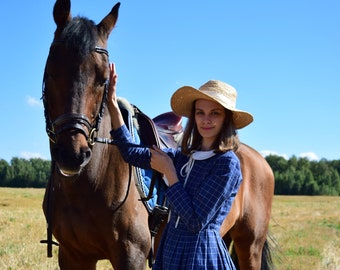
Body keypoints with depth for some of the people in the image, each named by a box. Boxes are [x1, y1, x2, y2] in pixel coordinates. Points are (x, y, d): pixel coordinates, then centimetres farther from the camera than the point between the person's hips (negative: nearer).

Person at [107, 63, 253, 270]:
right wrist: (112, 103, 3)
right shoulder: (184, 156, 5)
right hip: (171, 250, 7)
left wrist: (168, 171, -13)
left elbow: (196, 221, -19)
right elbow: (132, 152, 9)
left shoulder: (227, 163, -15)